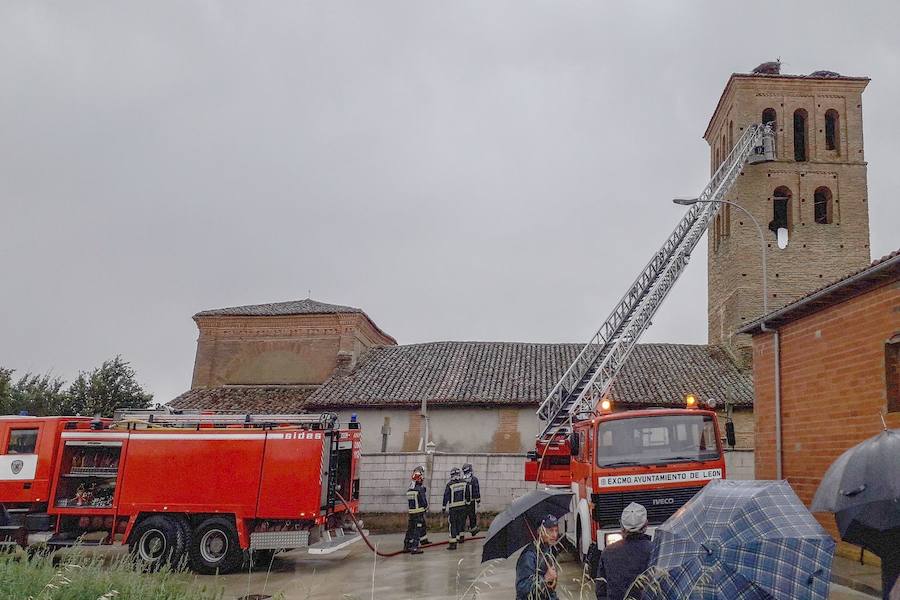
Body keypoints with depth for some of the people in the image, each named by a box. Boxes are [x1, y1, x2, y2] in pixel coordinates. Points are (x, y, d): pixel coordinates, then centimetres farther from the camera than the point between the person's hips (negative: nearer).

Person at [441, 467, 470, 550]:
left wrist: (443, 508, 2)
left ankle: (452, 543, -4)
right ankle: (459, 536, 26)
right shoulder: (465, 483, -2)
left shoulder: (449, 484, -10)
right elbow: (468, 494, 7)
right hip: (463, 506, 3)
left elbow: (446, 497, -6)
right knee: (461, 522, 18)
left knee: (453, 524, -1)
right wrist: (467, 502, 22)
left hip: (453, 507, -3)